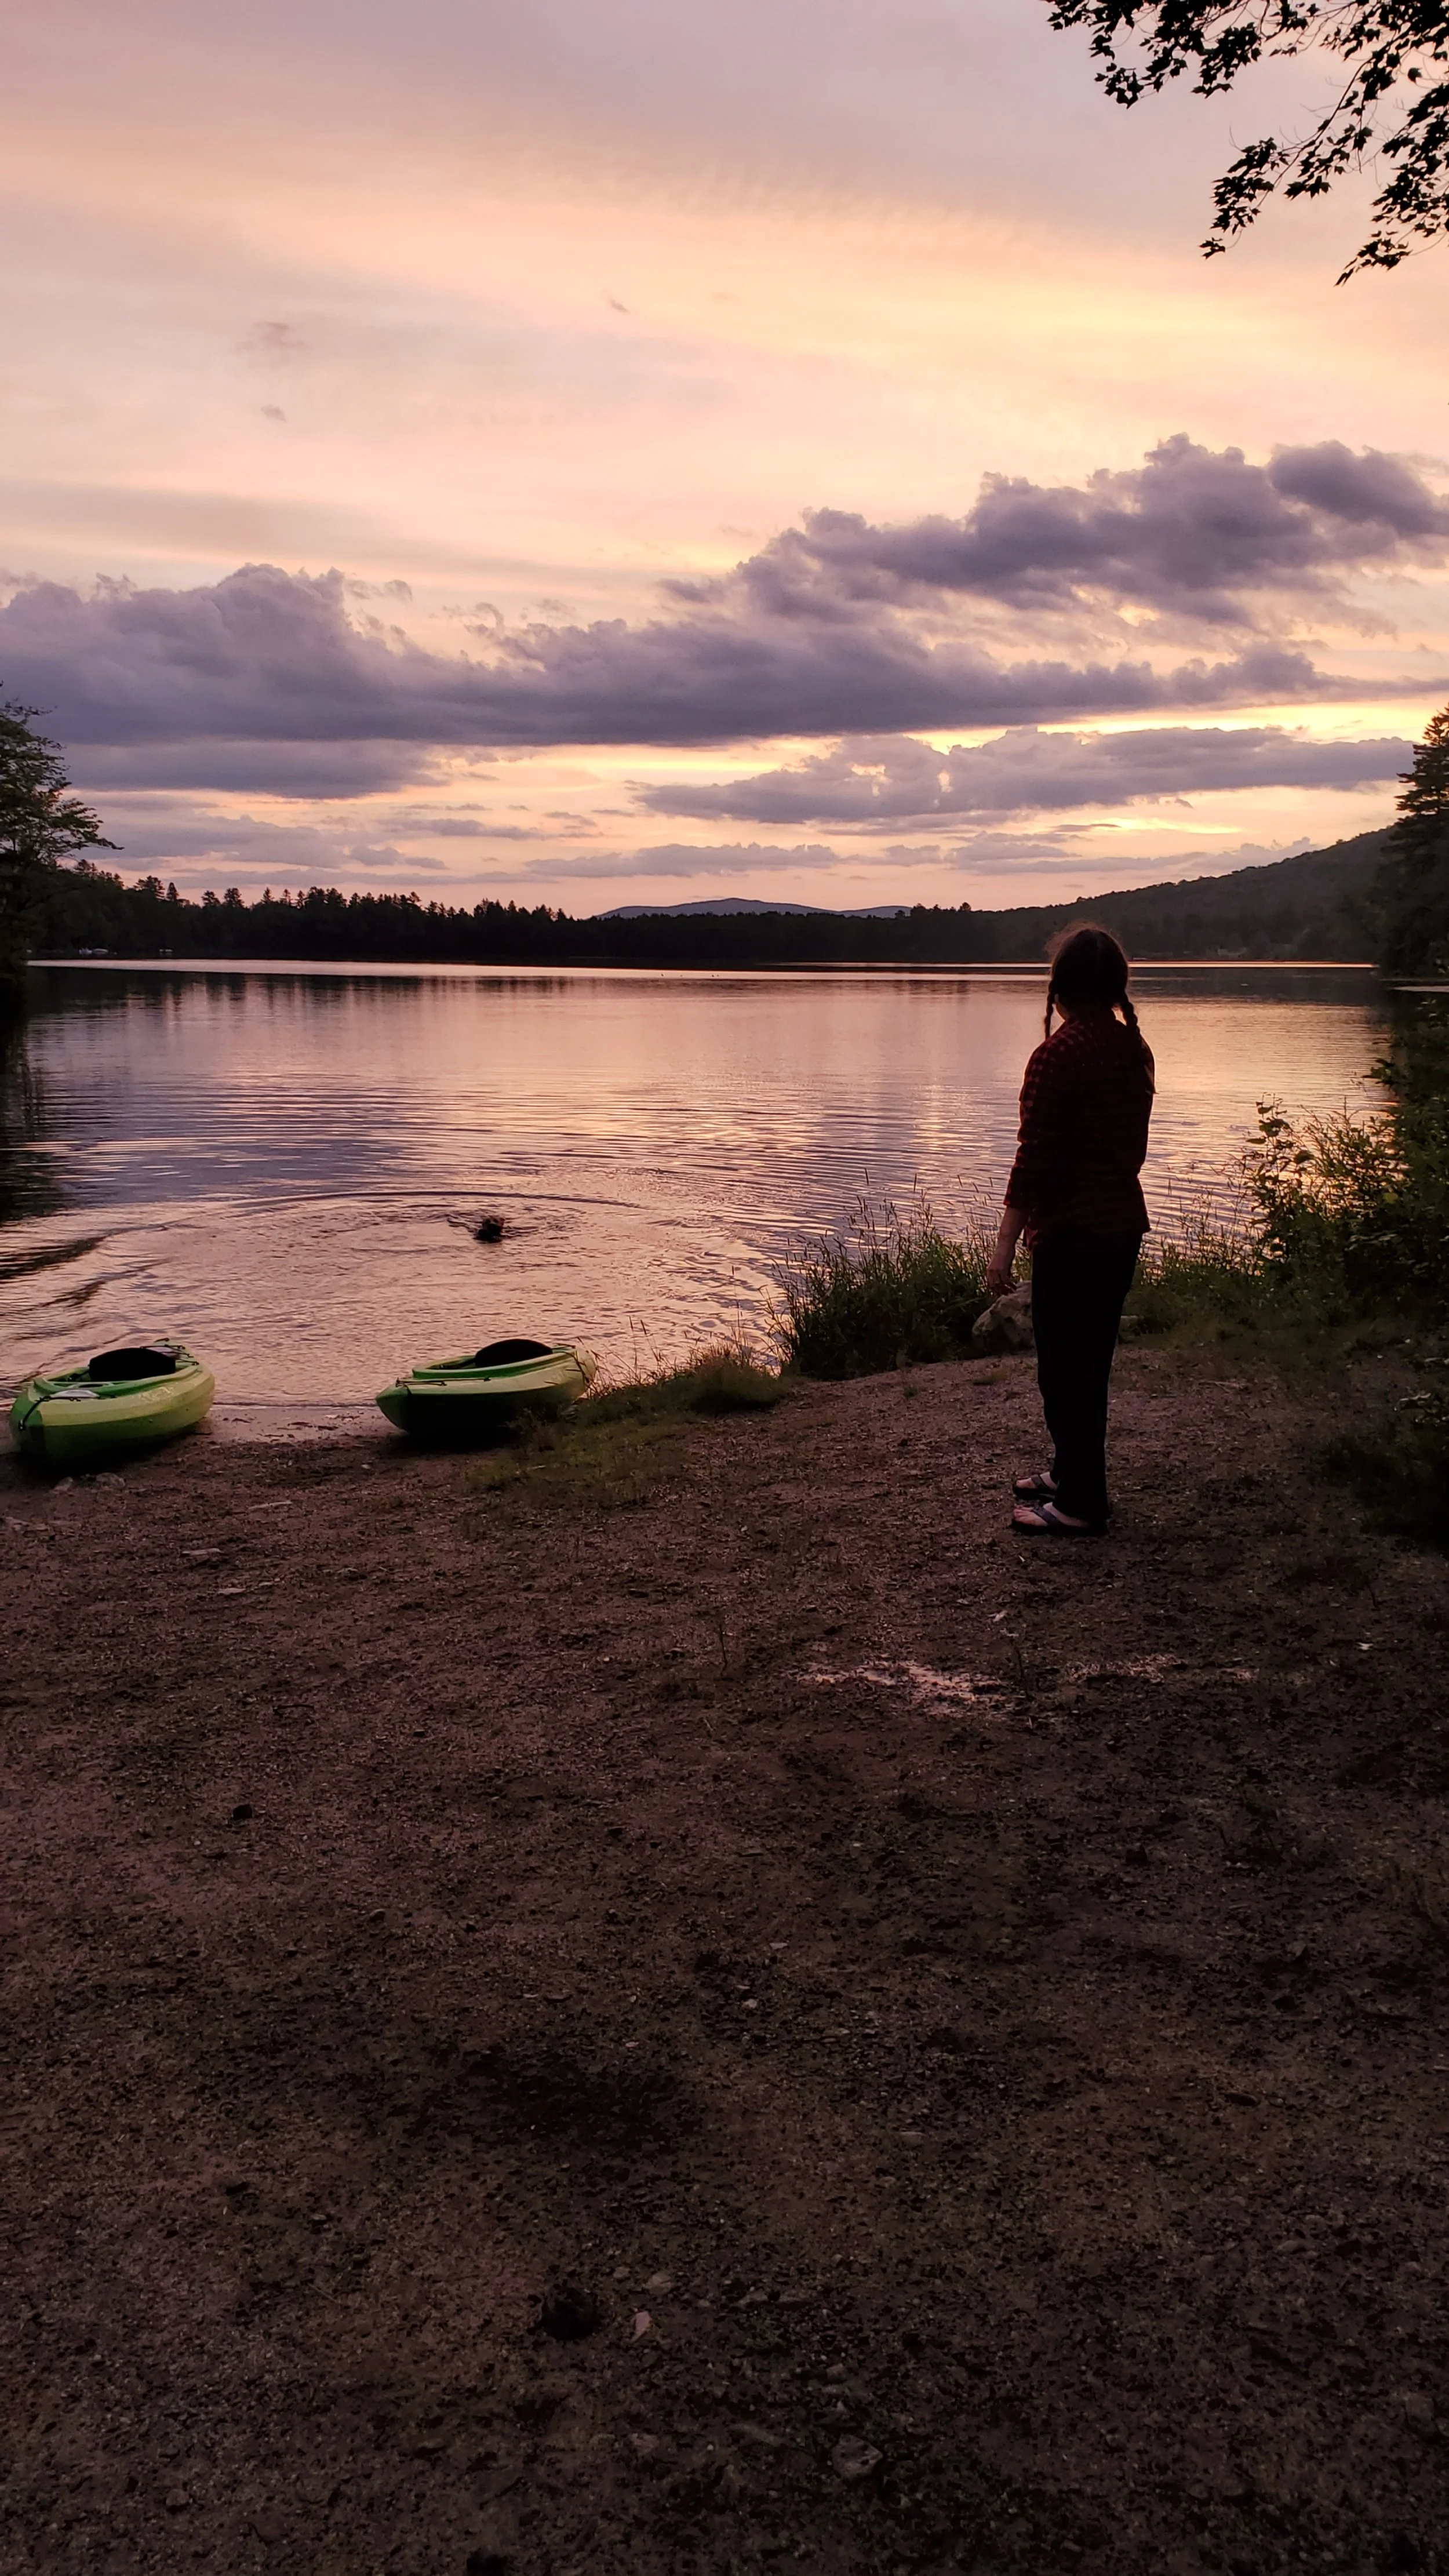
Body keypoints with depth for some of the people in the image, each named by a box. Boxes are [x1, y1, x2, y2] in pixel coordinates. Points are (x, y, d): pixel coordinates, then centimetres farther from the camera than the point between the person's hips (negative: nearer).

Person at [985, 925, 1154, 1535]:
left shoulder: (1057, 1055, -17)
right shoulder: (1136, 1049, 7)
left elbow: (1033, 1158, -19)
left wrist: (1005, 1244, -16)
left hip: (1071, 1232, -8)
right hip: (1124, 1223, 8)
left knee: (1064, 1365, 1)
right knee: (1090, 1358, 19)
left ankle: (1080, 1503, 8)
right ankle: (1073, 1471, 34)